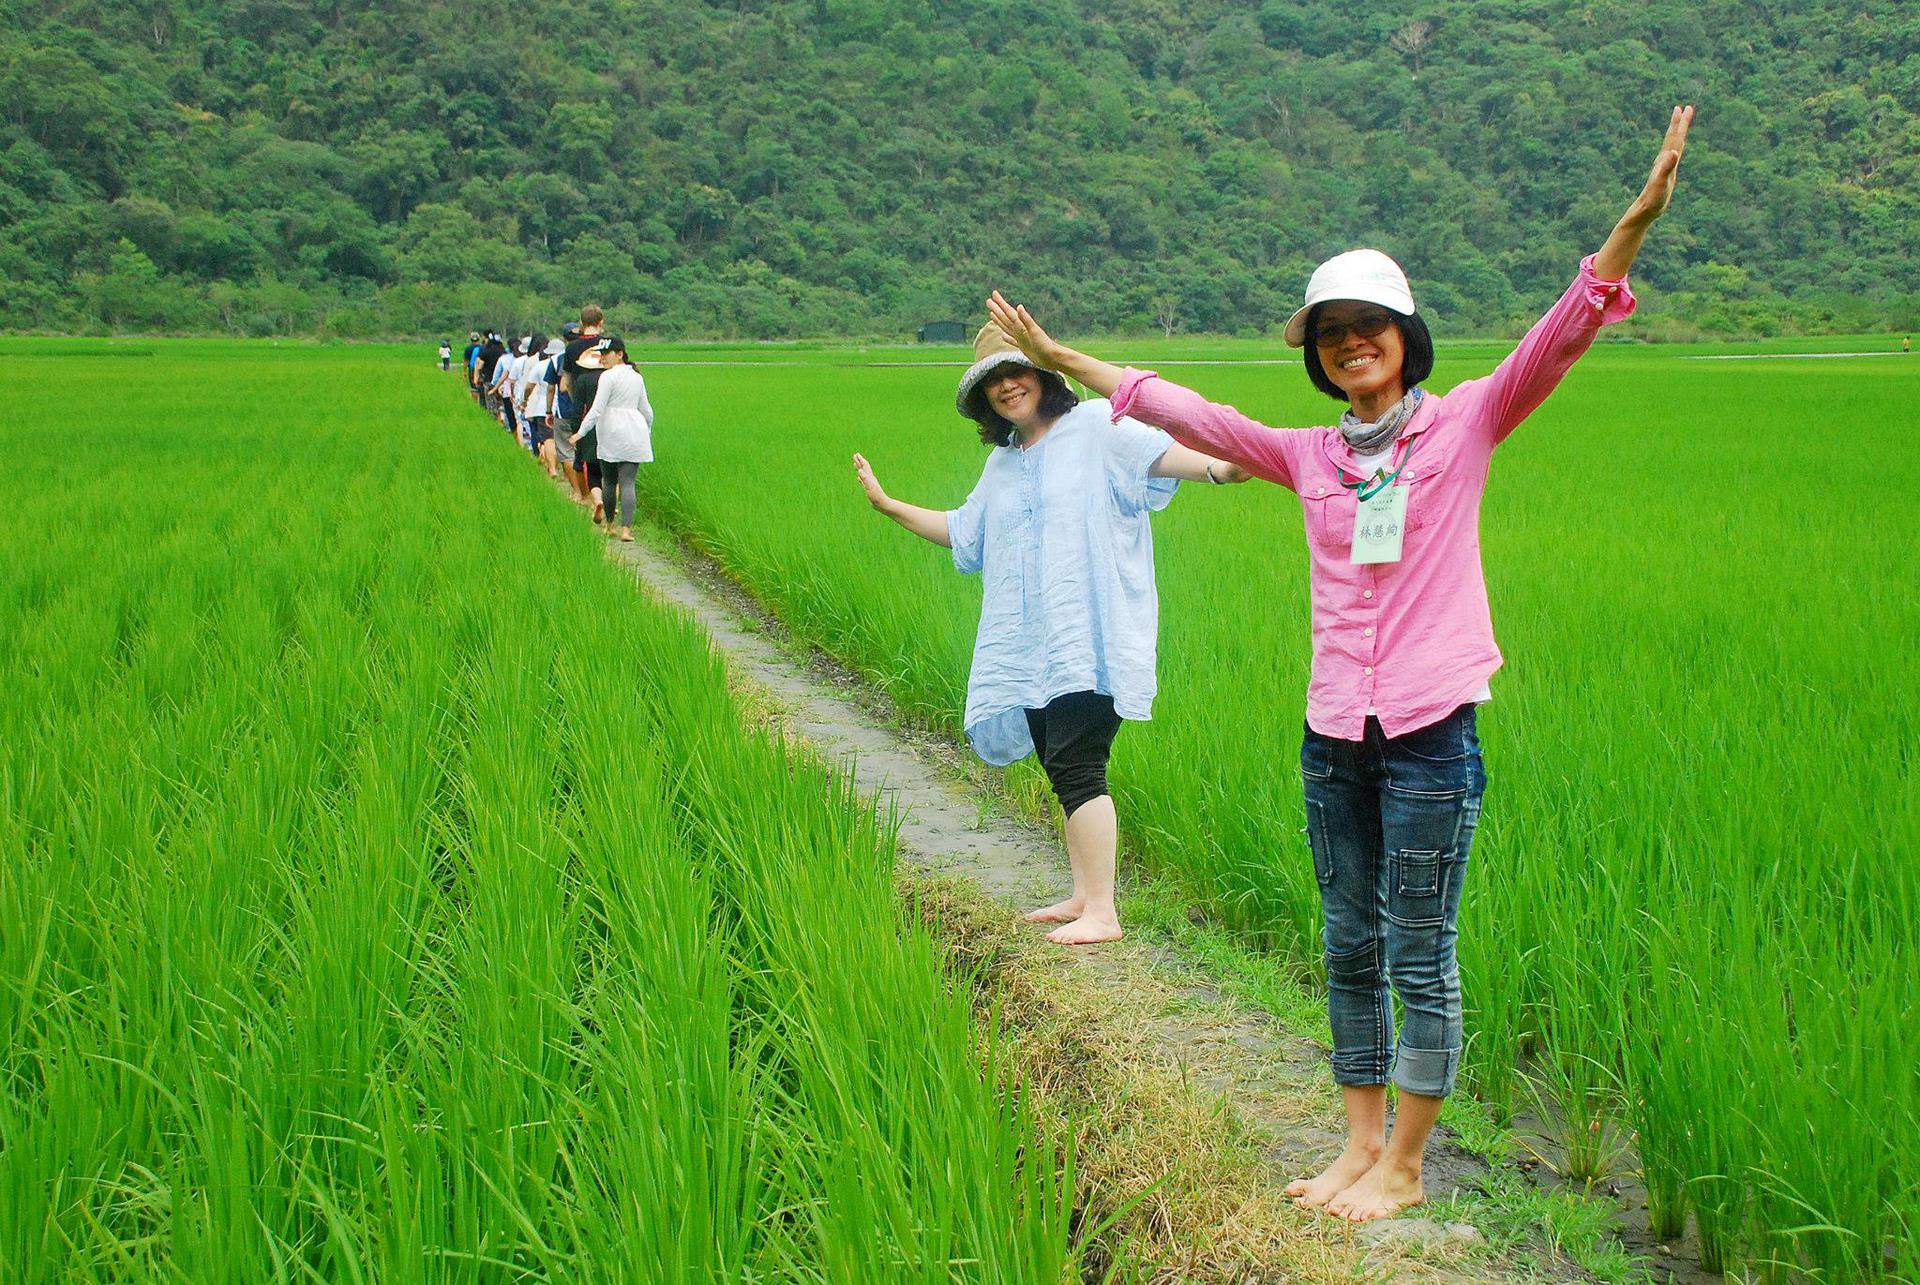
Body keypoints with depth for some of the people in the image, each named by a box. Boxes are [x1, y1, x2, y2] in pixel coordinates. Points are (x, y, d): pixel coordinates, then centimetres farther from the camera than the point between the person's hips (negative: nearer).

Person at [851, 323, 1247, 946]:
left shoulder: (1097, 427, -2)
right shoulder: (1003, 462, 21)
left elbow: (1157, 452, -20)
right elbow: (961, 531, 35)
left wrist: (1216, 467, -39)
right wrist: (889, 505, 37)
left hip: (1087, 641, -8)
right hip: (1030, 649, 8)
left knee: (1077, 767, -12)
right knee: (1063, 770, 11)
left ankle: (1102, 912, -8)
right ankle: (1083, 895, 20)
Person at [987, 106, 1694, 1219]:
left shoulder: (1464, 425, -1)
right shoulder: (1308, 456, 10)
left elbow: (1563, 334, -12)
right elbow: (1180, 410, 16)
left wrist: (1637, 219, -27)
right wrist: (1056, 356, 18)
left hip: (1430, 731, -4)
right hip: (1334, 734, 5)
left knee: (1421, 958, 1)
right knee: (1350, 949, 13)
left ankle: (1405, 1167, 14)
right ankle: (1363, 1144, 25)